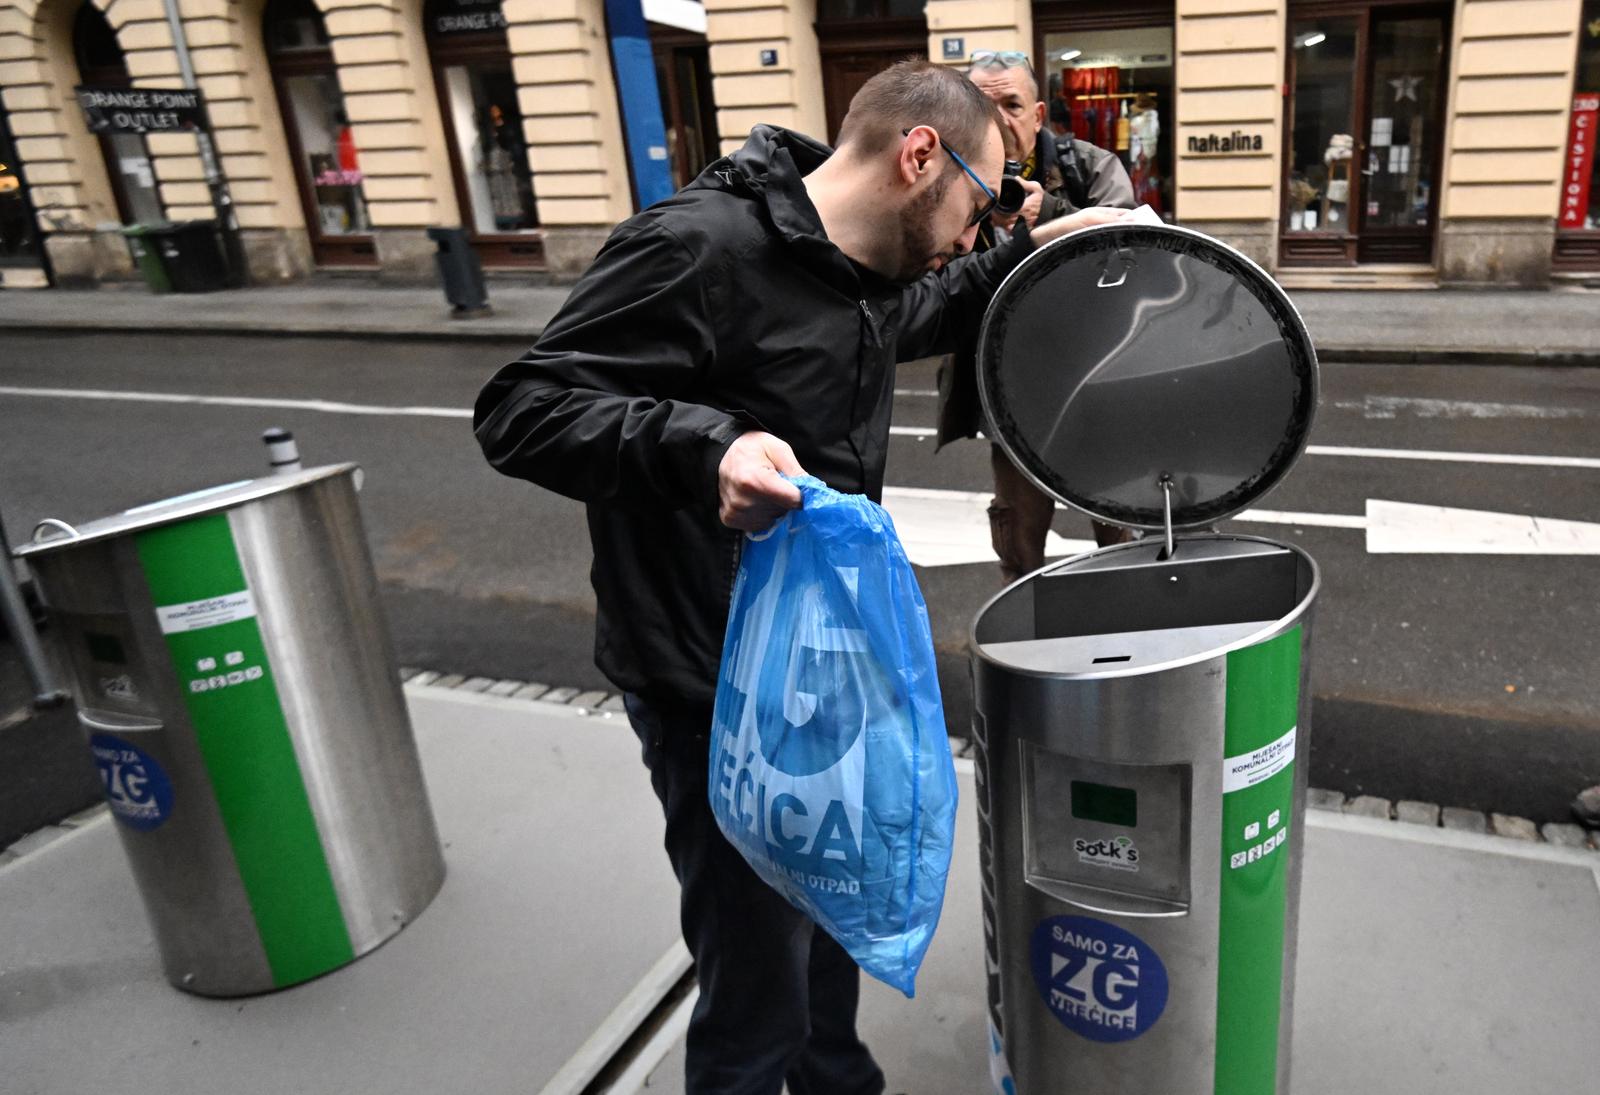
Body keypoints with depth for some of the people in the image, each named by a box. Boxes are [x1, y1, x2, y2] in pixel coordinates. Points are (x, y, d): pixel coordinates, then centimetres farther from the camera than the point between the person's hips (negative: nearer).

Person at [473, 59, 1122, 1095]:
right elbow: (520, 410, -25)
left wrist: (1029, 256, 14)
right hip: (719, 690, -9)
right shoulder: (703, 249, -24)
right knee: (759, 995, 5)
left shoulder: (865, 271, 4)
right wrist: (701, 446, -41)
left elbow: (925, 314, 28)